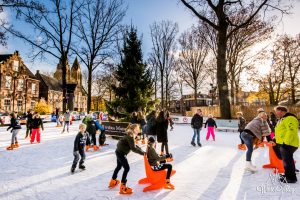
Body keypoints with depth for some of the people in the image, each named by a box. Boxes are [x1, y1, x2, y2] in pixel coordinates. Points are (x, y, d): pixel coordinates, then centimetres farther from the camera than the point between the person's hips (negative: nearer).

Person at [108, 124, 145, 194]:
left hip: (119, 152, 10)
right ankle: (123, 187, 1)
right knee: (127, 168, -5)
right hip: (121, 153, -10)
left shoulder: (130, 135, 7)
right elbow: (133, 148, -27)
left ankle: (113, 181, 44)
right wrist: (143, 153, -24)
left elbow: (134, 146, 12)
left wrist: (141, 150, 0)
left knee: (119, 166, 25)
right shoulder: (130, 136, -23)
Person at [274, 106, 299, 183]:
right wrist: (276, 139, 26)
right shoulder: (283, 119, 16)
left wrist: (286, 142, -28)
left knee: (288, 160, -3)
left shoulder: (290, 119, -18)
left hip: (288, 144, -11)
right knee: (286, 160, 18)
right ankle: (288, 174, 30)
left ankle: (291, 178, 7)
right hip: (283, 143, 11)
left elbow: (291, 132, -26)